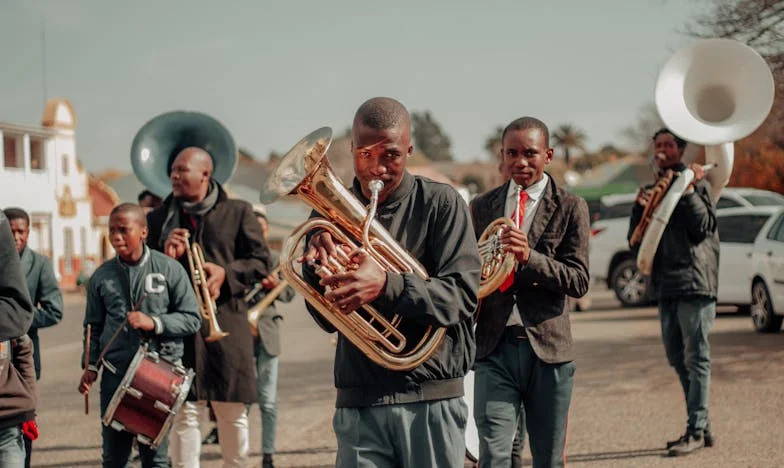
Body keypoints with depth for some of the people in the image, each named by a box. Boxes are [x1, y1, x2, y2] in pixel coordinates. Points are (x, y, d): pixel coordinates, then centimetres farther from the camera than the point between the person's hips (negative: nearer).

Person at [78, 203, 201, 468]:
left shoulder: (170, 270, -1)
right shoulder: (102, 276, 7)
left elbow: (192, 319, -1)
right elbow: (94, 326, 13)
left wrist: (154, 323, -14)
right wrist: (89, 366, 2)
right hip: (115, 372, 2)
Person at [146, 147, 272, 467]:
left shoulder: (237, 212, 7)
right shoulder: (158, 219, 10)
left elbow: (261, 261, 5)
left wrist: (226, 273, -12)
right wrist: (164, 257, -9)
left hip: (227, 323, 0)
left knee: (233, 412, 6)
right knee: (184, 411, -3)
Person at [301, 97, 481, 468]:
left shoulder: (441, 204, -2)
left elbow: (462, 297, -12)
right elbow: (328, 319, 5)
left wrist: (385, 286, -27)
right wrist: (315, 269, -15)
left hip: (431, 399, -2)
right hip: (358, 403, 2)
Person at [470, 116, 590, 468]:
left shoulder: (570, 208, 1)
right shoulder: (482, 207, 10)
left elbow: (579, 281, -7)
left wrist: (530, 257, -23)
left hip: (547, 348, -1)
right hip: (493, 349, 1)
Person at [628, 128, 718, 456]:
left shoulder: (695, 182, 1)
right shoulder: (654, 188, 17)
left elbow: (703, 228, -11)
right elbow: (636, 242, 11)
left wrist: (689, 190, -18)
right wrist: (640, 208, -5)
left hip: (694, 282, -7)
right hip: (666, 285, 7)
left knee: (696, 359, -6)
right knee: (677, 359, 11)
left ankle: (696, 431, -5)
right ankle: (702, 427, 20)